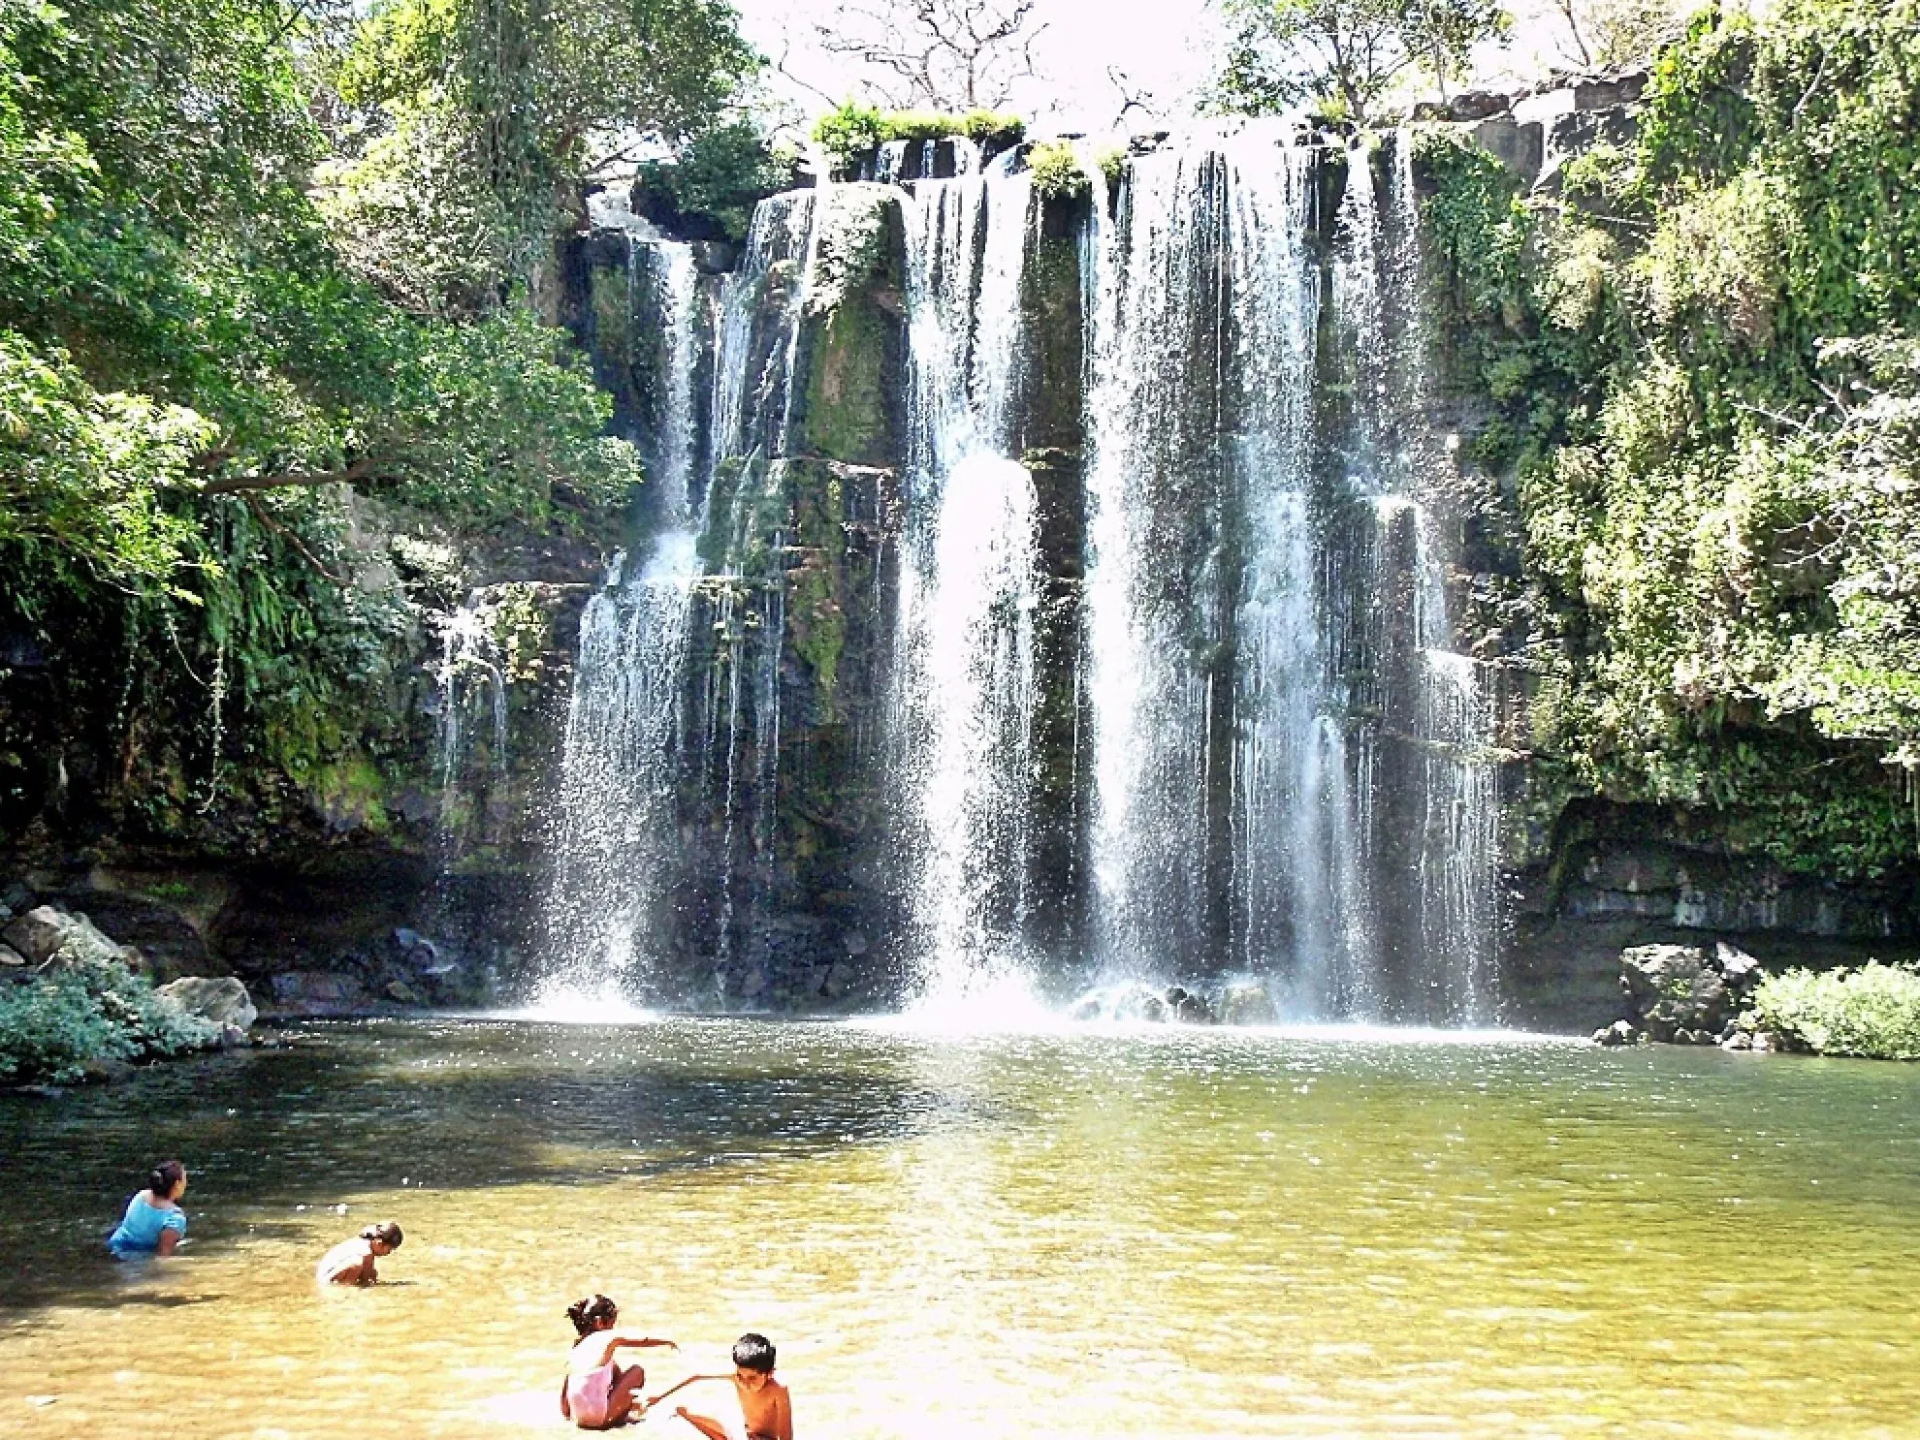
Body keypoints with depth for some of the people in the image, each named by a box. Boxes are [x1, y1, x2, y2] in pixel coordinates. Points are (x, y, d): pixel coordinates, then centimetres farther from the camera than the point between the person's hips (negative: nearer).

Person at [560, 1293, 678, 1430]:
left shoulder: (574, 1349, 11)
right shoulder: (607, 1338, -3)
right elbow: (643, 1341, 9)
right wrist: (667, 1342, 25)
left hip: (578, 1418, 7)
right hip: (600, 1418, -7)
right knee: (637, 1371, 9)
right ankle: (618, 1417, 14)